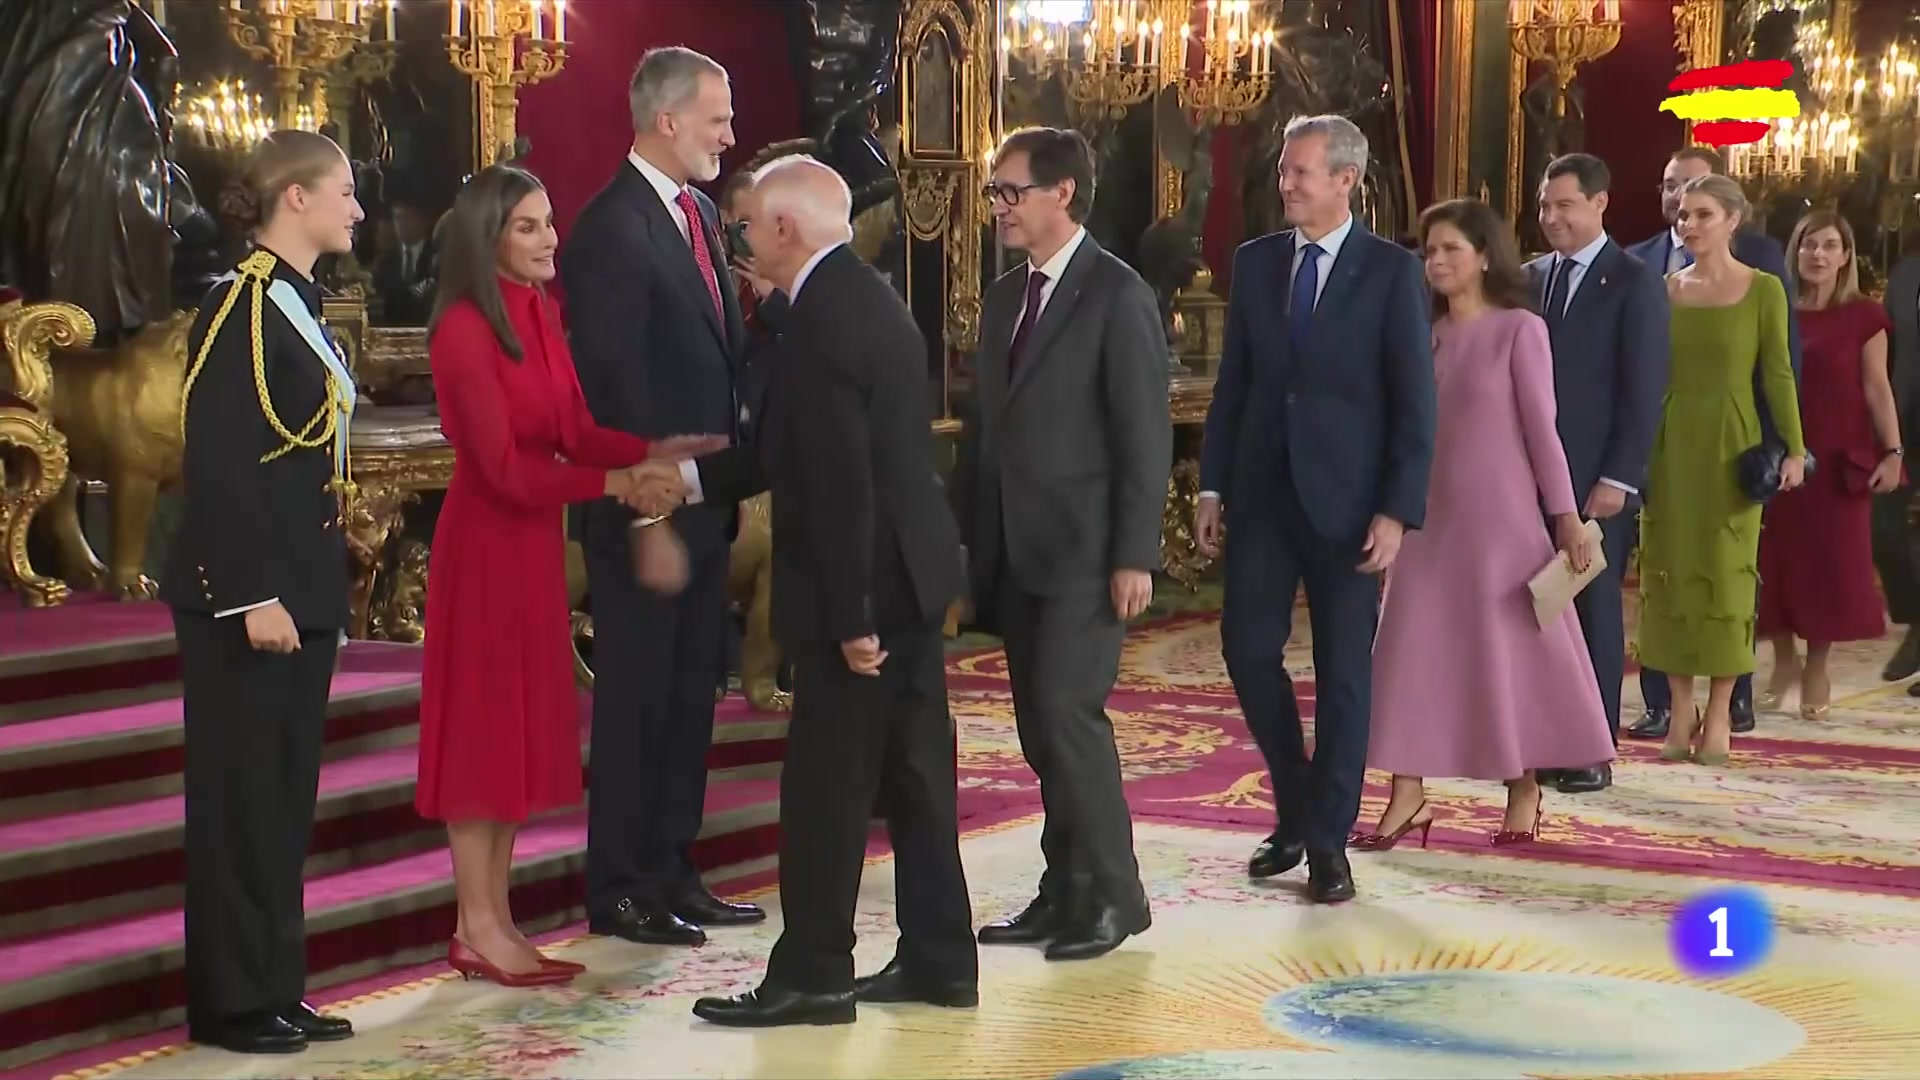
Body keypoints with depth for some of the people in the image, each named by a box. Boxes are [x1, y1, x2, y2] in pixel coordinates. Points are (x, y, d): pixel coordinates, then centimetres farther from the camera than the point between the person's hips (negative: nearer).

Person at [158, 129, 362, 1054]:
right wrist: (252, 596, -21)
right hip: (246, 593, -9)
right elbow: (215, 465, -19)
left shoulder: (298, 305, 13)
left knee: (287, 796, 13)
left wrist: (313, 591, 15)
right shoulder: (240, 306, -14)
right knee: (241, 795, 0)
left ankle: (276, 990, 21)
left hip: (302, 587, 9)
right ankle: (232, 1001, 10)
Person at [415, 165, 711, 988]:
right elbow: (502, 464, -19)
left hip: (533, 538, 8)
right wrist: (612, 484, -20)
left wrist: (654, 449, -11)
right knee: (481, 720, -2)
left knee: (522, 721, 10)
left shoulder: (541, 314, 9)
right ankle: (476, 928, 6)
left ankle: (497, 917, 18)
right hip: (486, 539, -8)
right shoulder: (464, 327, -15)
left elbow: (573, 431, 3)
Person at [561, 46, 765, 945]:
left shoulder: (698, 215, 13)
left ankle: (671, 872, 24)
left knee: (690, 694, 14)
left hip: (703, 501, 8)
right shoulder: (611, 229, -15)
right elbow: (611, 382, -18)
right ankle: (619, 889, 11)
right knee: (636, 699, 1)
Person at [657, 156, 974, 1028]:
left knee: (826, 784, 0)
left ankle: (811, 974, 9)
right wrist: (694, 479, 19)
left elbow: (841, 484, -24)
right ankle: (938, 959, 21)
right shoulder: (869, 296, 11)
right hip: (910, 571, 10)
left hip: (866, 586, -10)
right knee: (913, 771, 14)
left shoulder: (822, 321, -20)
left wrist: (851, 617, -21)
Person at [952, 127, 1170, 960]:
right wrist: (968, 538, 11)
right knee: (1041, 724, 9)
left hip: (1086, 549, -7)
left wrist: (1135, 556, -16)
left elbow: (1144, 435, -12)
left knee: (1066, 709, -12)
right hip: (1014, 549, 7)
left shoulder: (1117, 296, -8)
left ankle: (1113, 893, 0)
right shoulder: (1004, 296, 15)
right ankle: (1065, 892, 17)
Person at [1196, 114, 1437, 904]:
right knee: (1248, 651, 1)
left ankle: (1328, 840, 15)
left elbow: (1415, 401, -7)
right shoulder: (1255, 262, 7)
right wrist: (1213, 486, 5)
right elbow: (1232, 382, 10)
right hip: (1263, 492, 4)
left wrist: (1398, 511, -13)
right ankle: (1296, 811, 22)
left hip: (1347, 498, -4)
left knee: (1344, 670, 3)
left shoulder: (1391, 270, -5)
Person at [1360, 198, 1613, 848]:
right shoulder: (1425, 334, 8)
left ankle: (1523, 791, 19)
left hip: (1499, 512, -4)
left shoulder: (1520, 329, -5)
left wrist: (1566, 514, -9)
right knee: (1412, 647, 0)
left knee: (1510, 647, 4)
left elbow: (1541, 427, -6)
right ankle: (1408, 798, 4)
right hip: (1430, 513, 5)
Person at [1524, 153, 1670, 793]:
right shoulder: (1532, 278, 12)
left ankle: (1594, 753, 8)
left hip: (1596, 480, -4)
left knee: (1594, 609, 2)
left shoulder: (1634, 284, -3)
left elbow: (1645, 392, -7)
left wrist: (1619, 478, -13)